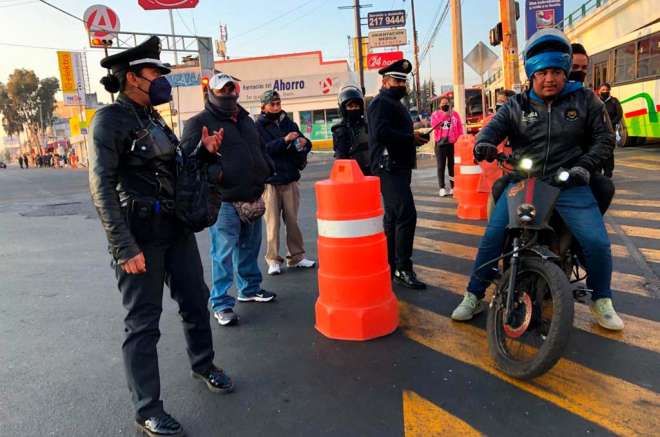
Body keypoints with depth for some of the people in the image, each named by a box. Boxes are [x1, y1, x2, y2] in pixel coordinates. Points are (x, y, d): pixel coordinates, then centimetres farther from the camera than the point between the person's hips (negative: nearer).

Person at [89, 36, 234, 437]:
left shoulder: (153, 118, 13)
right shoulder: (111, 119, -10)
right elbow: (102, 187, -16)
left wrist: (204, 151, 4)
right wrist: (125, 248, -22)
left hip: (176, 227, 8)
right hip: (140, 234, -7)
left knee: (196, 300, 17)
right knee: (144, 322, 1)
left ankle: (204, 365, 40)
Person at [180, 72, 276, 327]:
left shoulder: (246, 120, 18)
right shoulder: (200, 122, -4)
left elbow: (261, 151, 27)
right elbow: (186, 156, -12)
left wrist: (265, 175, 13)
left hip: (252, 198, 7)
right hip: (223, 201, -7)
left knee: (250, 247, 17)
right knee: (223, 254, -4)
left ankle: (250, 288, 34)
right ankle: (221, 303, 6)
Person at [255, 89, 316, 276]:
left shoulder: (288, 123, 15)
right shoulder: (258, 127, 1)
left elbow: (306, 143, 15)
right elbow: (263, 149, -14)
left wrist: (303, 143, -8)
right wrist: (284, 140, -21)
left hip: (290, 179, 4)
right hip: (269, 181, -4)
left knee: (293, 220, 7)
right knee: (272, 222, -2)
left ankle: (296, 257, 16)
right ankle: (273, 260, 7)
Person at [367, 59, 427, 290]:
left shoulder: (394, 104, 25)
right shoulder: (381, 102, -8)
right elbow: (381, 132, -24)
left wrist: (413, 138, 5)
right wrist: (411, 137, -17)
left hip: (398, 167, 11)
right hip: (389, 168, -11)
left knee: (392, 217, 13)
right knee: (406, 214, -17)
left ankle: (389, 266, 21)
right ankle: (403, 269, -13)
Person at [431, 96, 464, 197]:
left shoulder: (455, 114, 7)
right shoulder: (435, 114, 5)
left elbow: (460, 128, 6)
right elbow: (434, 125, -14)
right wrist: (444, 115, -16)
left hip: (452, 143, 1)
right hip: (440, 143, -1)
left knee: (452, 166, 5)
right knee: (441, 166, 0)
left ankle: (453, 187, 11)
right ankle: (442, 188, 3)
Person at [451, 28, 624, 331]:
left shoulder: (584, 99, 6)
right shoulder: (517, 106, 7)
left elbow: (604, 138, 8)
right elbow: (493, 127, -7)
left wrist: (585, 166, -8)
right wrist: (483, 142, -31)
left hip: (569, 184, 0)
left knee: (597, 242, -11)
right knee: (493, 236, -11)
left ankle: (601, 300, 17)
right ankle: (474, 297, 6)